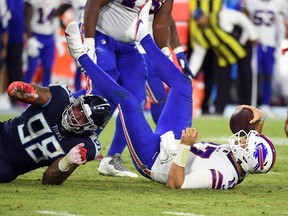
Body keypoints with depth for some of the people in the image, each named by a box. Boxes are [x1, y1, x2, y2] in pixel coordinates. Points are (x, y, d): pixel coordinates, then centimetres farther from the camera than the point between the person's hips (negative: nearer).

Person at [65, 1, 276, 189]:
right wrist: (258, 120, -13)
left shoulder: (222, 175, -37)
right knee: (183, 84, 10)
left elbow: (174, 184, -38)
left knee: (128, 101, -19)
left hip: (151, 161, -8)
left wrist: (184, 147, -47)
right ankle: (143, 36, 28)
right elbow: (255, 140, 8)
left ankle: (82, 56, 1)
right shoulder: (239, 165, -14)